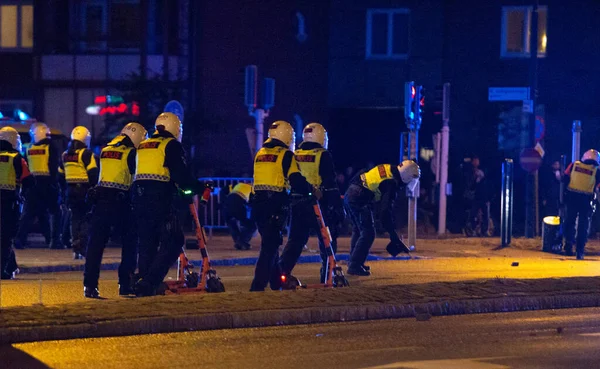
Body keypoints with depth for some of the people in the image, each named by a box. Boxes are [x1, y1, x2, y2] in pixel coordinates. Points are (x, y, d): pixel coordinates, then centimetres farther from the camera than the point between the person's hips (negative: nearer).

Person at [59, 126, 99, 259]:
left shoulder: (65, 155, 12)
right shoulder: (86, 154, -10)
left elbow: (61, 175, 17)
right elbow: (93, 173, -16)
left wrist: (66, 190, 23)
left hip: (71, 190, 6)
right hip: (84, 189, -6)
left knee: (75, 218, 12)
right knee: (86, 219, -2)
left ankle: (76, 249, 9)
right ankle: (83, 248, -13)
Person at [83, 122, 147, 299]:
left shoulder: (105, 151, 13)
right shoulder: (131, 153, -4)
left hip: (100, 200, 5)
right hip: (120, 203, -5)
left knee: (96, 244, 3)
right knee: (130, 243, 8)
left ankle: (89, 285, -2)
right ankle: (125, 284, 6)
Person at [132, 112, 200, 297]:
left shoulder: (142, 146, 21)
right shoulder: (172, 145, -1)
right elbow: (181, 175, -9)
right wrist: (198, 188, 7)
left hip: (139, 198, 7)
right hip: (161, 199, -7)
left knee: (146, 243, 13)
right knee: (172, 242, -4)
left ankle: (144, 284, 11)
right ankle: (149, 282, -17)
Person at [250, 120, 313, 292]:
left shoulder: (260, 154, 15)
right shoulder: (286, 155, -6)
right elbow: (296, 181, -12)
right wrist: (310, 189, 4)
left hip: (259, 203, 7)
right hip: (276, 206, -7)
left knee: (270, 243, 18)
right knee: (270, 246, -6)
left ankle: (276, 282, 25)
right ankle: (258, 284, -14)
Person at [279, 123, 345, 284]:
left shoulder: (294, 156, 9)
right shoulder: (323, 156, -7)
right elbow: (330, 185, -11)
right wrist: (338, 207, -8)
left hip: (297, 204, 5)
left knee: (295, 240, 9)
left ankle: (282, 271, -5)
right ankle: (328, 275, 7)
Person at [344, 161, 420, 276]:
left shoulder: (387, 168, 11)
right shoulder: (391, 183, -14)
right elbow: (385, 211, -18)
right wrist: (393, 234, -14)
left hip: (349, 194, 10)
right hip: (359, 200, -10)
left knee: (358, 230, 22)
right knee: (368, 233, -5)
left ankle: (354, 262, 29)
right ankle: (355, 266, -7)